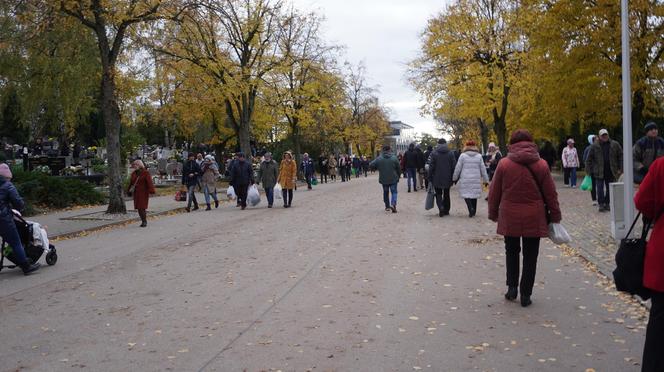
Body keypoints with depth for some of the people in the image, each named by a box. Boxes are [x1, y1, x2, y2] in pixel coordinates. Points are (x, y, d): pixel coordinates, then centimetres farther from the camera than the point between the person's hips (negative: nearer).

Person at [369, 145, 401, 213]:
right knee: (394, 192, 5)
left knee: (385, 192, 17)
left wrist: (378, 168, 12)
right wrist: (398, 176, 14)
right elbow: (399, 168, -1)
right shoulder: (394, 158, -8)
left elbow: (371, 165, -7)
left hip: (383, 179, 2)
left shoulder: (379, 158, -8)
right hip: (393, 179, -2)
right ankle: (393, 204, -18)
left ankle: (387, 206, 23)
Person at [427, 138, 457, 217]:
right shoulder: (451, 153, 0)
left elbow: (431, 167, -6)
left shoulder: (434, 153, -6)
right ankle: (446, 210, 19)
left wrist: (430, 178, 1)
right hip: (447, 179, 2)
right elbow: (454, 166, 0)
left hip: (437, 179, -2)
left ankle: (441, 208, -16)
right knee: (446, 194, 15)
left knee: (438, 194, 7)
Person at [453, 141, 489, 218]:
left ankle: (471, 209, -17)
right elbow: (483, 169, 6)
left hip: (465, 180, -3)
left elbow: (458, 168, -1)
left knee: (466, 193, 3)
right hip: (476, 180, 3)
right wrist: (486, 180, 13)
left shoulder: (463, 155, -3)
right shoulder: (479, 156, 3)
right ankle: (473, 212, 17)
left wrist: (454, 178, 10)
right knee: (474, 194, 12)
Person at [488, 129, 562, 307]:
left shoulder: (504, 164, -4)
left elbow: (494, 192, 1)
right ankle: (525, 294, 10)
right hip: (534, 219, 0)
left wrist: (493, 214, 13)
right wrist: (555, 217, 11)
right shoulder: (541, 165, -2)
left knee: (511, 252, 18)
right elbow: (550, 194, 2)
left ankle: (512, 287, 12)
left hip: (509, 217, 0)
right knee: (530, 256, 8)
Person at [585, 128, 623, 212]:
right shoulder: (595, 146, 1)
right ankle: (601, 204, 0)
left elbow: (621, 156, 3)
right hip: (600, 172, -1)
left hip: (611, 172, 1)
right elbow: (589, 159, 5)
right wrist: (588, 170, 0)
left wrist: (620, 169, -3)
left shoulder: (615, 145, 3)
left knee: (609, 188, 9)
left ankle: (607, 204, 19)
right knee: (600, 188, -4)